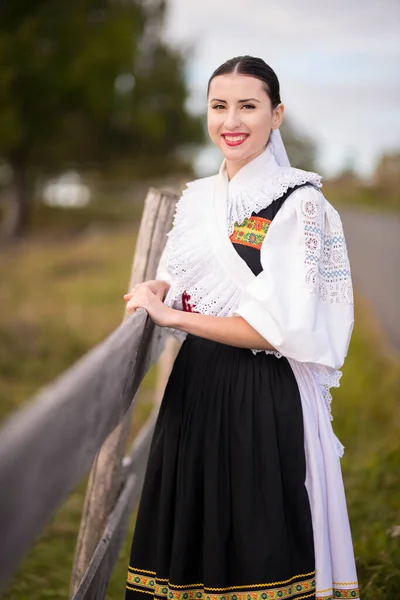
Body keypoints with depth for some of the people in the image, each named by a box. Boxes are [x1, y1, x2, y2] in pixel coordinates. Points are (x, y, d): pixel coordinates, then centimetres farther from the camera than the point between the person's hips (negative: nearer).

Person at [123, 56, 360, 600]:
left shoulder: (300, 202, -11)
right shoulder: (198, 197, 9)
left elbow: (283, 328, -17)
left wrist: (172, 315, -15)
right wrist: (156, 289, -4)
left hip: (266, 395, -6)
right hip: (194, 385, 6)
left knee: (258, 552, 3)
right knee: (187, 539, 13)